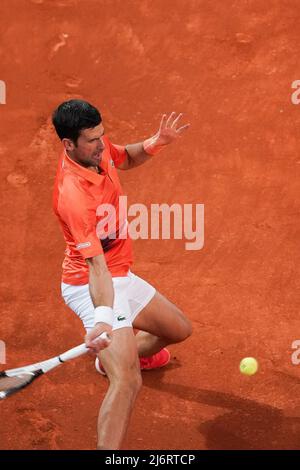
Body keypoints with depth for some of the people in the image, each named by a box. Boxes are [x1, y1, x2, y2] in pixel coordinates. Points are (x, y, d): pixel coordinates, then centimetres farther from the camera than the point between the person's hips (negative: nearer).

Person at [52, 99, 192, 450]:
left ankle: (122, 356, 53)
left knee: (179, 330, 27)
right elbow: (95, 264, -37)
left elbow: (126, 159, 18)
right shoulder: (73, 195, -32)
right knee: (128, 382, -27)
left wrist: (155, 143, -3)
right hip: (94, 286, -9)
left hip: (122, 277, 9)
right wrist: (103, 317, -52)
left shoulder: (97, 149, -6)